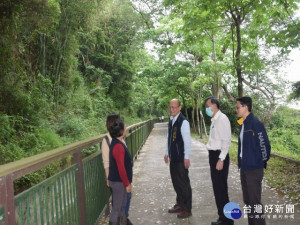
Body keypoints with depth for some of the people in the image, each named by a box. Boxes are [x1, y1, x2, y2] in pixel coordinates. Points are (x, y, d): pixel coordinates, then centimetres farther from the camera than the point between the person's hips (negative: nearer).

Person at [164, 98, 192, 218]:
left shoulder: (183, 122, -16)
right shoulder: (171, 120, 9)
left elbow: (187, 140, -17)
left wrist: (187, 157, -18)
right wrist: (167, 153, 17)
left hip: (181, 158, -8)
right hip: (173, 157, 8)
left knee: (183, 182, 3)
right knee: (176, 181, 17)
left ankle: (187, 209, 16)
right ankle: (180, 204, 33)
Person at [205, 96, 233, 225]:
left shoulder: (222, 119, -15)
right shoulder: (214, 120, 13)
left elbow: (226, 141, -19)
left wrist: (221, 160, -21)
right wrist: (213, 157, 13)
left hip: (219, 156, -9)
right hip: (213, 155, 9)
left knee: (221, 188, 0)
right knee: (217, 188, 16)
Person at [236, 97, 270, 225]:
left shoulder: (256, 124, -17)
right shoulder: (243, 124, 10)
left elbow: (265, 145, -16)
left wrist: (263, 162, -5)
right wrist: (241, 163, 14)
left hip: (254, 169, -9)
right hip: (244, 168, 9)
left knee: (255, 201, 0)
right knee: (247, 200, 17)